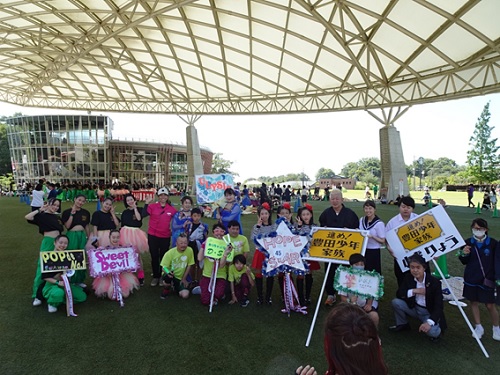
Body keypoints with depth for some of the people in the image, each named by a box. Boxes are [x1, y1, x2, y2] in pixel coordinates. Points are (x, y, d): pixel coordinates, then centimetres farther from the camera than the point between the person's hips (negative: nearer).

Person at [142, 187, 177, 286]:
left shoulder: (172, 209, -2)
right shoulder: (153, 206, -6)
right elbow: (142, 215, -18)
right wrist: (146, 203, -24)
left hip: (165, 236, 1)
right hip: (153, 236, -1)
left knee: (163, 257, 11)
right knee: (154, 257, 9)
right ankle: (155, 277, 23)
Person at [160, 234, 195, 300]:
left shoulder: (190, 250, -15)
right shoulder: (170, 253, -19)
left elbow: (189, 265, -3)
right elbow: (163, 267, -15)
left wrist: (184, 278, -1)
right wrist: (168, 272, -38)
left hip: (181, 278, 2)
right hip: (171, 275, -2)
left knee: (185, 295, -17)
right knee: (167, 277, -37)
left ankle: (175, 287, 19)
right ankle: (166, 290, 0)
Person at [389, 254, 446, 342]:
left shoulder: (434, 282, -21)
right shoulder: (408, 277, -8)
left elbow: (438, 306, -24)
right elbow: (398, 294, -8)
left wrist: (429, 322, -39)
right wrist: (414, 291, -26)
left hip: (429, 313, -4)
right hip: (414, 308, 4)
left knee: (432, 332, -32)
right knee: (396, 302, -19)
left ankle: (436, 330, 8)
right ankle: (403, 324, 9)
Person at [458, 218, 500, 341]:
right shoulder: (468, 243, -2)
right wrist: (463, 254, -15)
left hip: (487, 280, -2)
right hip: (471, 279, 3)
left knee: (490, 305, 4)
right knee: (474, 302, 12)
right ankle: (479, 327, 28)